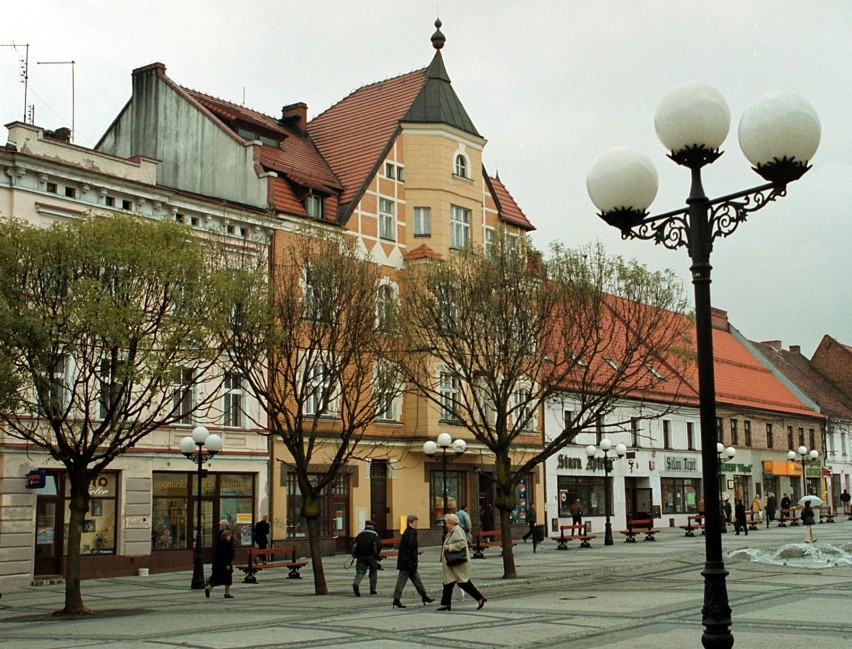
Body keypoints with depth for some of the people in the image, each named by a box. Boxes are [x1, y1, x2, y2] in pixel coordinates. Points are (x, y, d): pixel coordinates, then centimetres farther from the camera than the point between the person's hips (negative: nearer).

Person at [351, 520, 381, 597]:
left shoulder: (360, 535, 17)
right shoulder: (374, 534, 5)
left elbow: (354, 546, 12)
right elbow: (378, 545, -9)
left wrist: (355, 555, 19)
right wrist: (376, 554, 2)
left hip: (361, 556, 3)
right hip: (371, 556, -3)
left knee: (360, 572, 1)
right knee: (373, 572, 13)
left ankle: (356, 584, -27)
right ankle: (372, 589, 12)